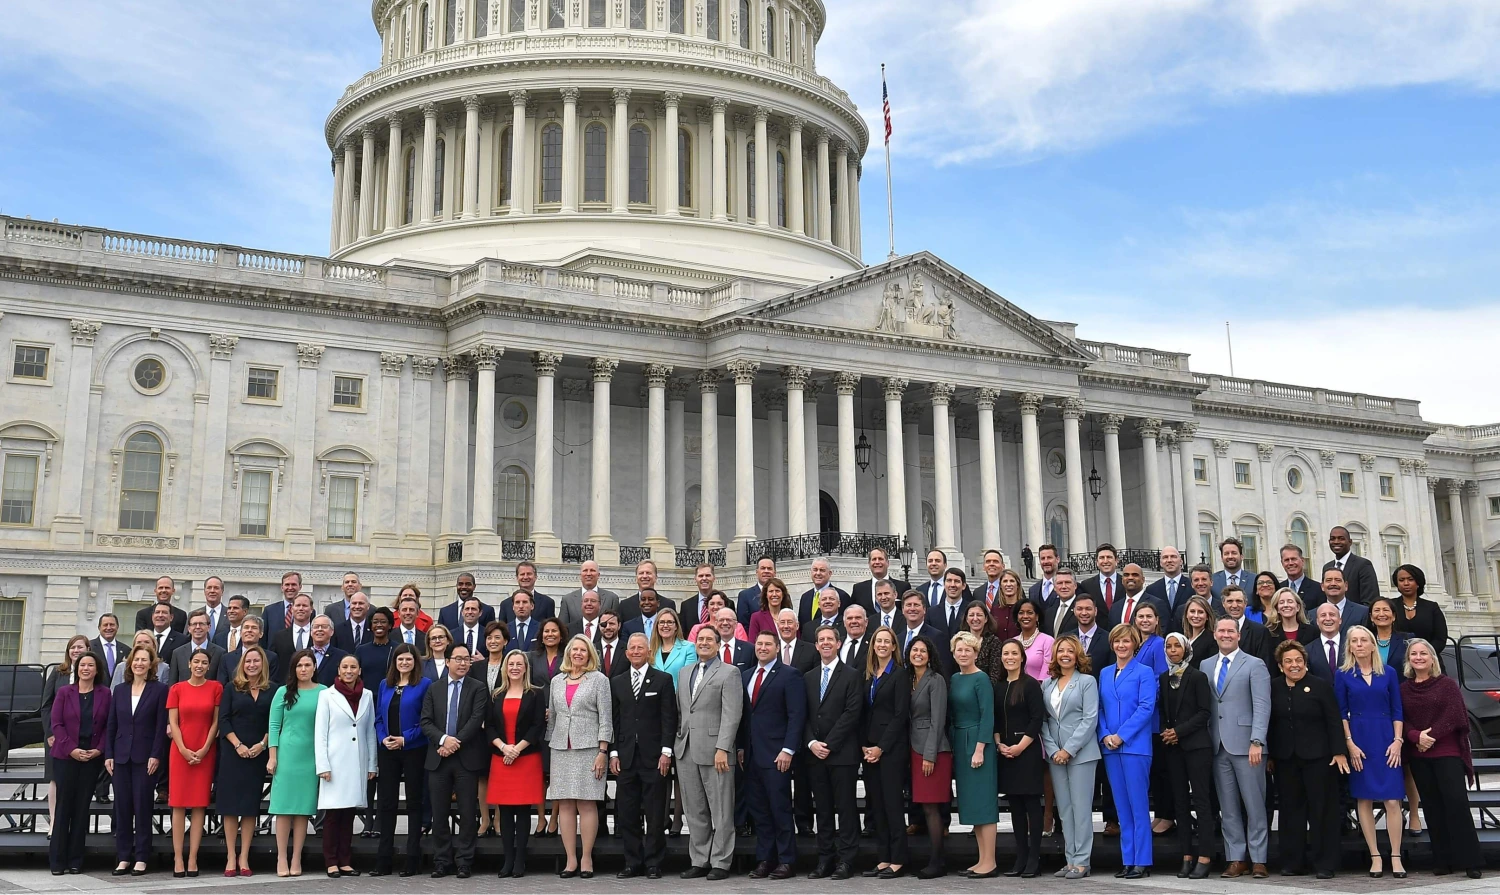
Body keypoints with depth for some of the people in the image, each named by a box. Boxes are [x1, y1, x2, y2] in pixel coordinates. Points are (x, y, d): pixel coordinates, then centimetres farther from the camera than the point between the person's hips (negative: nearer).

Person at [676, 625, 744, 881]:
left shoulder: (729, 673, -2)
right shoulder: (684, 672, 18)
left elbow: (731, 715, -9)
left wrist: (723, 749, -17)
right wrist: (677, 742, 10)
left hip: (714, 750, -6)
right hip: (686, 751, 6)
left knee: (721, 812, 0)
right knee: (695, 812, 10)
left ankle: (720, 863, 7)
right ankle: (699, 861, 17)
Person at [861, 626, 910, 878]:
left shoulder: (900, 674, -4)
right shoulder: (868, 676, 14)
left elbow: (900, 714, -10)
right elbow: (865, 713, 13)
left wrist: (881, 747, -12)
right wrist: (864, 745, 1)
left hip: (891, 747, -6)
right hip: (869, 747, 6)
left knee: (892, 802, -5)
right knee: (876, 804, 6)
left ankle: (898, 860, 1)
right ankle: (883, 859, 11)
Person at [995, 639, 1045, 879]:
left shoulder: (1031, 685, -6)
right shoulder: (999, 687, 11)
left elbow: (1037, 719, -11)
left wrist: (1020, 746, -14)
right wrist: (999, 744, -1)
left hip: (1028, 750, -6)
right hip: (1006, 752, 6)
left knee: (1031, 803, -3)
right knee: (1015, 805, 8)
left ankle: (1033, 858, 2)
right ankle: (1020, 857, 14)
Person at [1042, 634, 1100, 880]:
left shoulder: (1087, 681, -1)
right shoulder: (1047, 684, 11)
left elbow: (1090, 719, -9)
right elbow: (1043, 720, 8)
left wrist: (1069, 749, -13)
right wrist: (1052, 750, -5)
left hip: (1080, 753, -5)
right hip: (1055, 755, 5)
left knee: (1081, 807, -3)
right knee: (1064, 809, 7)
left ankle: (1081, 861, 2)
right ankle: (1070, 860, 13)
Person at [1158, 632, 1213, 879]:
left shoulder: (1198, 677, -3)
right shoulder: (1163, 678, 12)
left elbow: (1204, 712, -7)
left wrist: (1179, 731, -12)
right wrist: (1166, 732, -2)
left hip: (1196, 745, -5)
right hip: (1172, 747, 5)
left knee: (1200, 799, -6)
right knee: (1180, 800, 5)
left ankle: (1204, 858, -6)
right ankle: (1187, 856, 8)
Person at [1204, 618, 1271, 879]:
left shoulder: (1254, 665, 0)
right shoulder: (1205, 666, 14)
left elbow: (1262, 706, -8)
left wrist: (1256, 741, -17)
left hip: (1245, 745, -4)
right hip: (1218, 746, 4)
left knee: (1254, 804, 0)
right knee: (1228, 807, 6)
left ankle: (1258, 859, 7)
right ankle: (1236, 859, 11)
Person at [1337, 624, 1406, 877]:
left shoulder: (1388, 673, 6)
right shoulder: (1343, 675, 3)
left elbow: (1397, 710, 7)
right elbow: (1341, 713, 2)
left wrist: (1397, 741, -4)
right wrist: (1350, 744, -6)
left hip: (1386, 739, 0)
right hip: (1359, 740, 0)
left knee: (1392, 800, -5)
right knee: (1364, 800, 2)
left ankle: (1396, 857, 1)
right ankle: (1375, 857, 8)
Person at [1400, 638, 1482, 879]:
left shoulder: (1447, 684, 1)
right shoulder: (1403, 689, 9)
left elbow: (1454, 716, -7)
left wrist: (1432, 736, -15)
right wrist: (1416, 736, -14)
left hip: (1447, 753, -3)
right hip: (1418, 755, 3)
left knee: (1456, 802, -9)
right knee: (1432, 807, 4)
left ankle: (1470, 861, -4)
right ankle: (1443, 862, 8)